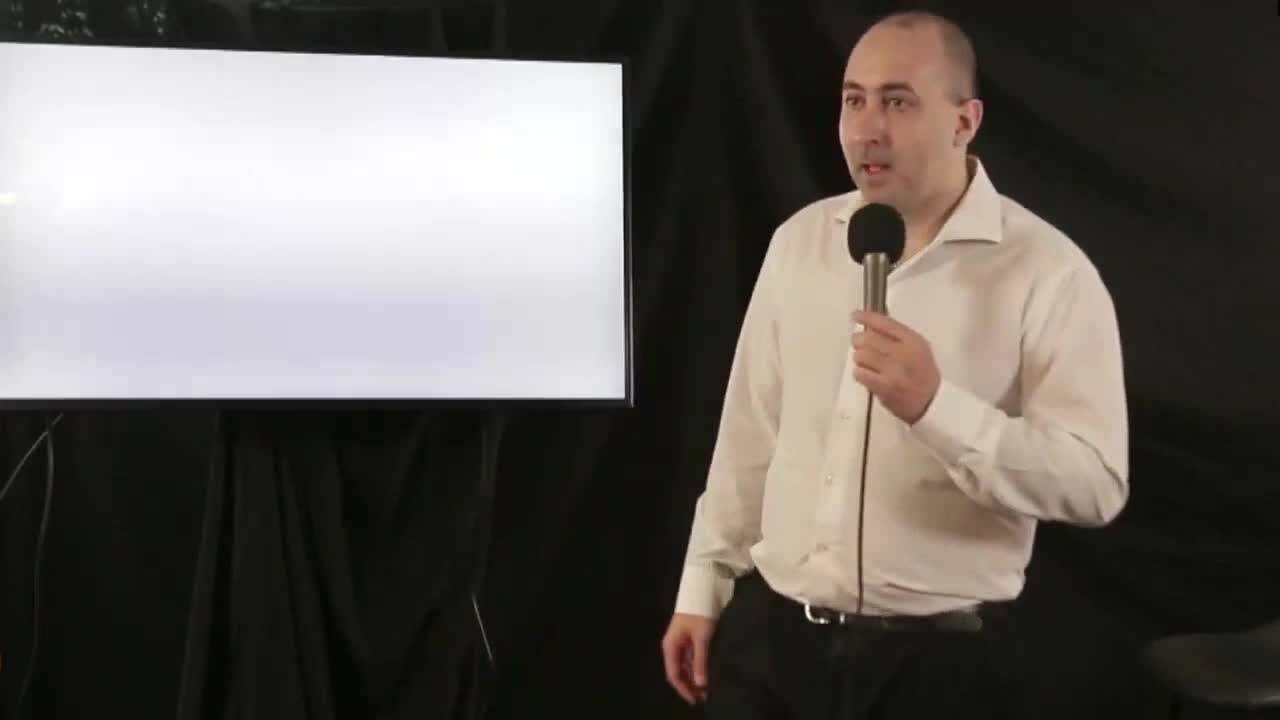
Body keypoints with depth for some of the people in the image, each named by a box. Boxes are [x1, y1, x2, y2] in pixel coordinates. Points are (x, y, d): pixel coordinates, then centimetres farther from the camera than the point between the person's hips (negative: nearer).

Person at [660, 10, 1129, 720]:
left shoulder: (1048, 271, -11)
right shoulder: (798, 240, 4)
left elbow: (1096, 481, -16)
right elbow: (749, 434, 8)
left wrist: (935, 406, -26)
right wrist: (703, 589, 10)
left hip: (940, 656, -3)